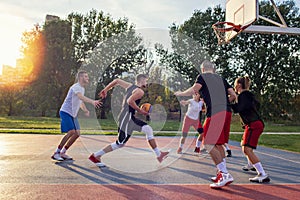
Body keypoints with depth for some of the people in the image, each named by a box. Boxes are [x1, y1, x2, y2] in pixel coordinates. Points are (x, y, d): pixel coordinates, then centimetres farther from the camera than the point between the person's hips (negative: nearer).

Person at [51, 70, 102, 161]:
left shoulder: (82, 88, 14)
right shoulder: (76, 87, -16)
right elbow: (81, 97, -37)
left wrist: (85, 110, 4)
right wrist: (92, 101, -53)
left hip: (73, 114, 9)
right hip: (65, 112, -9)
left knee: (77, 133, 0)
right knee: (71, 132, -19)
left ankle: (63, 152, 10)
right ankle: (56, 153, -7)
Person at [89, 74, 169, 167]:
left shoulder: (130, 86, 14)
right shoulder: (140, 91, -11)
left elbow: (116, 80, 18)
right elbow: (130, 101, -25)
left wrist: (105, 90, 23)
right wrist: (139, 110, -14)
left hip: (130, 117, 10)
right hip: (127, 118, -10)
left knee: (148, 129, 10)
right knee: (120, 144, -4)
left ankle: (159, 154, 14)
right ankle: (95, 156, 5)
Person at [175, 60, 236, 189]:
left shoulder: (202, 77, 8)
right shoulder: (221, 79, 24)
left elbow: (193, 90, -8)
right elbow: (233, 95, 19)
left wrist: (180, 93, 8)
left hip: (215, 113, -7)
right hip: (226, 112, 8)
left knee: (208, 144, -7)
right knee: (218, 144, 16)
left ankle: (225, 175, -11)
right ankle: (222, 173, 20)